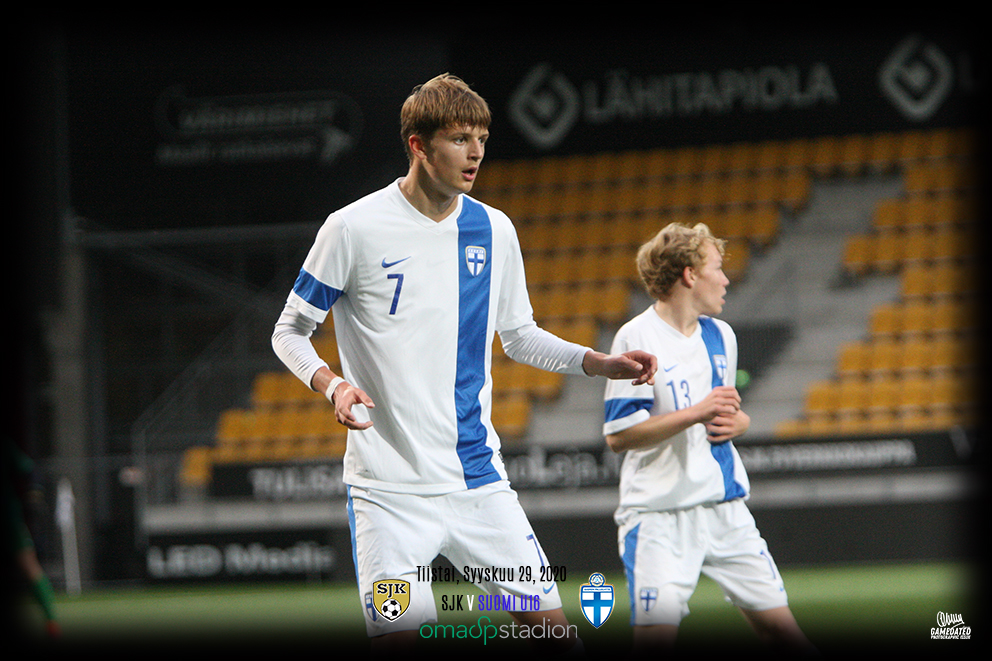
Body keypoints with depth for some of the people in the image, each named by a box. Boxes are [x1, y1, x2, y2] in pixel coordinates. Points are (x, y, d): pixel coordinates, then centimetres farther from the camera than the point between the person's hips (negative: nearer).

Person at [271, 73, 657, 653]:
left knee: (549, 622, -2)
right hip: (389, 485, -4)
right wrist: (332, 384, -19)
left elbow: (520, 336, 19)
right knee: (398, 634, -9)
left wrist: (604, 364, 5)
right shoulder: (354, 228, -7)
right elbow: (291, 331, 1)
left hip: (477, 476, 4)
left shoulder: (494, 230, 6)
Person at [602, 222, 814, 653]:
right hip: (659, 514, -6)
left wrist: (736, 422, 4)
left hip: (725, 507, 6)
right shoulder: (637, 338, -8)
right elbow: (618, 435, -14)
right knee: (656, 634, -16)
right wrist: (696, 413, -20)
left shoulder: (721, 336, 13)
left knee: (780, 625, 3)